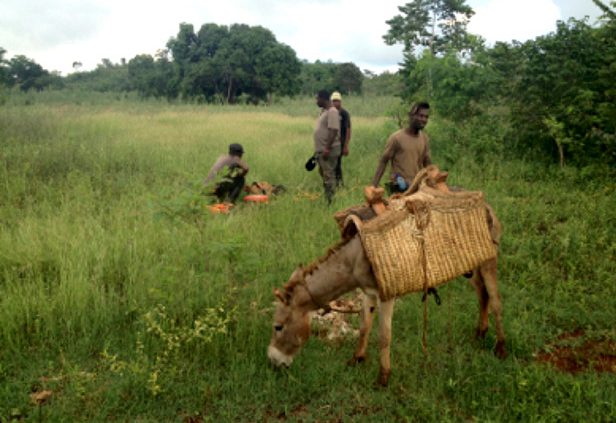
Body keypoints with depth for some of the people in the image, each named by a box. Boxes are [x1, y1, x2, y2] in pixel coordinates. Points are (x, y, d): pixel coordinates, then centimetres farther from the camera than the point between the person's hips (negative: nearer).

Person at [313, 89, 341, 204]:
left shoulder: (332, 112, -15)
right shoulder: (324, 111, 16)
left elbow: (333, 131, -23)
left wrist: (327, 149, -27)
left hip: (329, 150, -10)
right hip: (322, 149, 10)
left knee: (328, 175, -7)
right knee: (323, 174, 15)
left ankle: (330, 201, -2)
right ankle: (327, 198, 25)